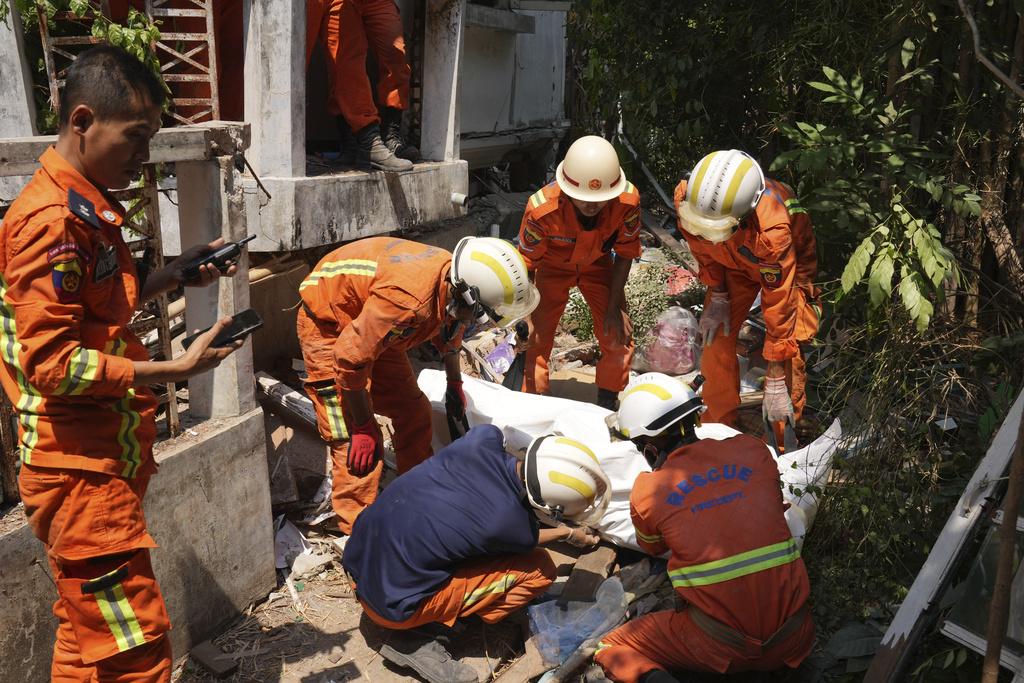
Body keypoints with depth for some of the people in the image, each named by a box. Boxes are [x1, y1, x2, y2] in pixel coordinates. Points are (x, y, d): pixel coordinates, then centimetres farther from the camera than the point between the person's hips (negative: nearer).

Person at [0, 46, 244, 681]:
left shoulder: (88, 208, 13)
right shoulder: (52, 219, -18)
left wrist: (174, 274, 9)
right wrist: (175, 370, -23)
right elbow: (54, 364, -21)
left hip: (105, 461, 10)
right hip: (79, 468, -10)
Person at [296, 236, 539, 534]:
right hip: (328, 322, -8)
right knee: (354, 441, -14)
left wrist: (455, 384, 20)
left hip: (372, 322, 8)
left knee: (413, 410, 9)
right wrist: (363, 428, -22)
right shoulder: (410, 298, -41)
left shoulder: (454, 278, -15)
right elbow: (350, 359, -33)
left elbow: (450, 330, 10)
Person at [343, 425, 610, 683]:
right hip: (390, 604, -6)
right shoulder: (510, 523, -24)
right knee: (539, 569, -4)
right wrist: (569, 534, 20)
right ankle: (414, 639, -2)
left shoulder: (484, 437, -14)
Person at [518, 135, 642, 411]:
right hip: (553, 265, -1)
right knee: (536, 338, -9)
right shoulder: (542, 208, -39)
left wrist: (614, 308, -13)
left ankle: (606, 407, 19)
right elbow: (527, 263, -24)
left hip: (599, 263, 2)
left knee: (617, 336, -3)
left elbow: (625, 253, -15)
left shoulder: (628, 200, -33)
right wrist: (524, 317, -27)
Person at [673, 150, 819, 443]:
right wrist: (717, 297, -6)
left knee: (788, 348, -15)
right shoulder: (686, 197, -34)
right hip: (733, 263, 4)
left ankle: (786, 440, 2)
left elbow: (778, 306, -37)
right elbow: (703, 248, -9)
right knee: (715, 339, -4)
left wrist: (774, 384, -31)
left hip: (789, 262, -4)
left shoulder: (772, 231, -46)